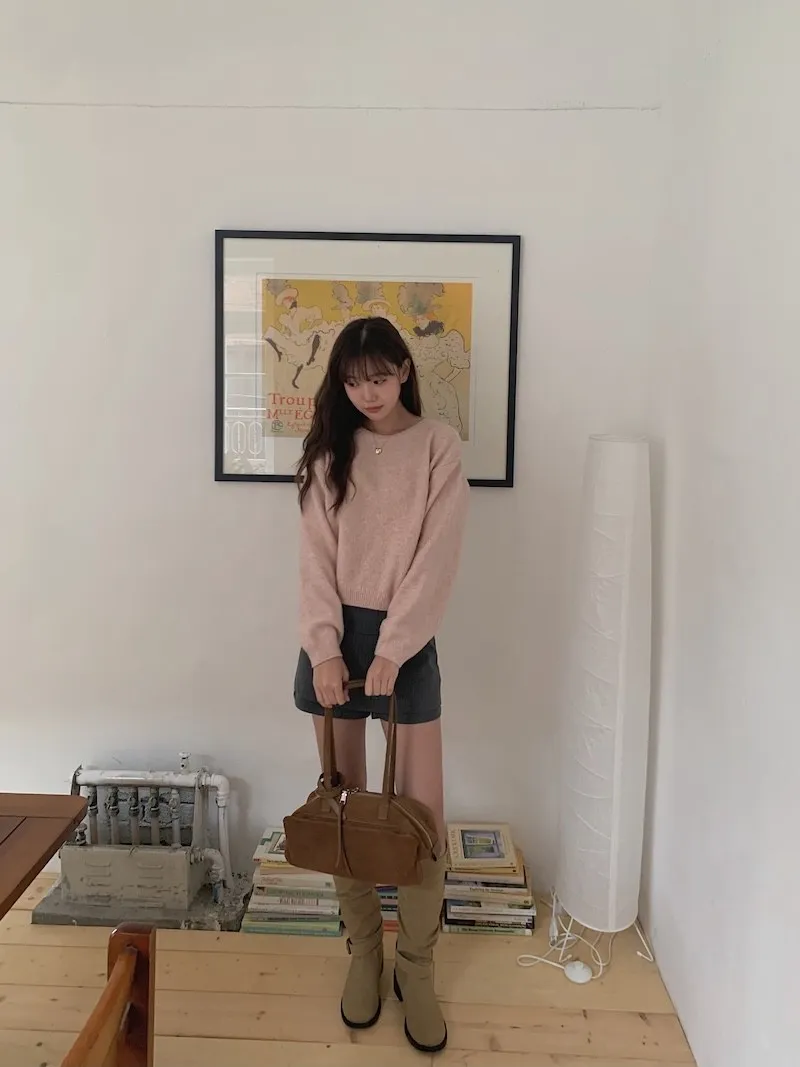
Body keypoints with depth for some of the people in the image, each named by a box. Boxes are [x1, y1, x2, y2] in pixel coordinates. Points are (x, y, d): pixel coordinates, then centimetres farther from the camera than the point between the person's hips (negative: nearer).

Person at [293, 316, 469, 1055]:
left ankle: (416, 968, 23)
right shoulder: (330, 451, 6)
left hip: (407, 641, -2)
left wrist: (391, 652, -15)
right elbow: (316, 557, -1)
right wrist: (325, 649, -11)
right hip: (335, 638, 3)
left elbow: (436, 558, -9)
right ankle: (364, 953, 30)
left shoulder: (439, 445, -2)